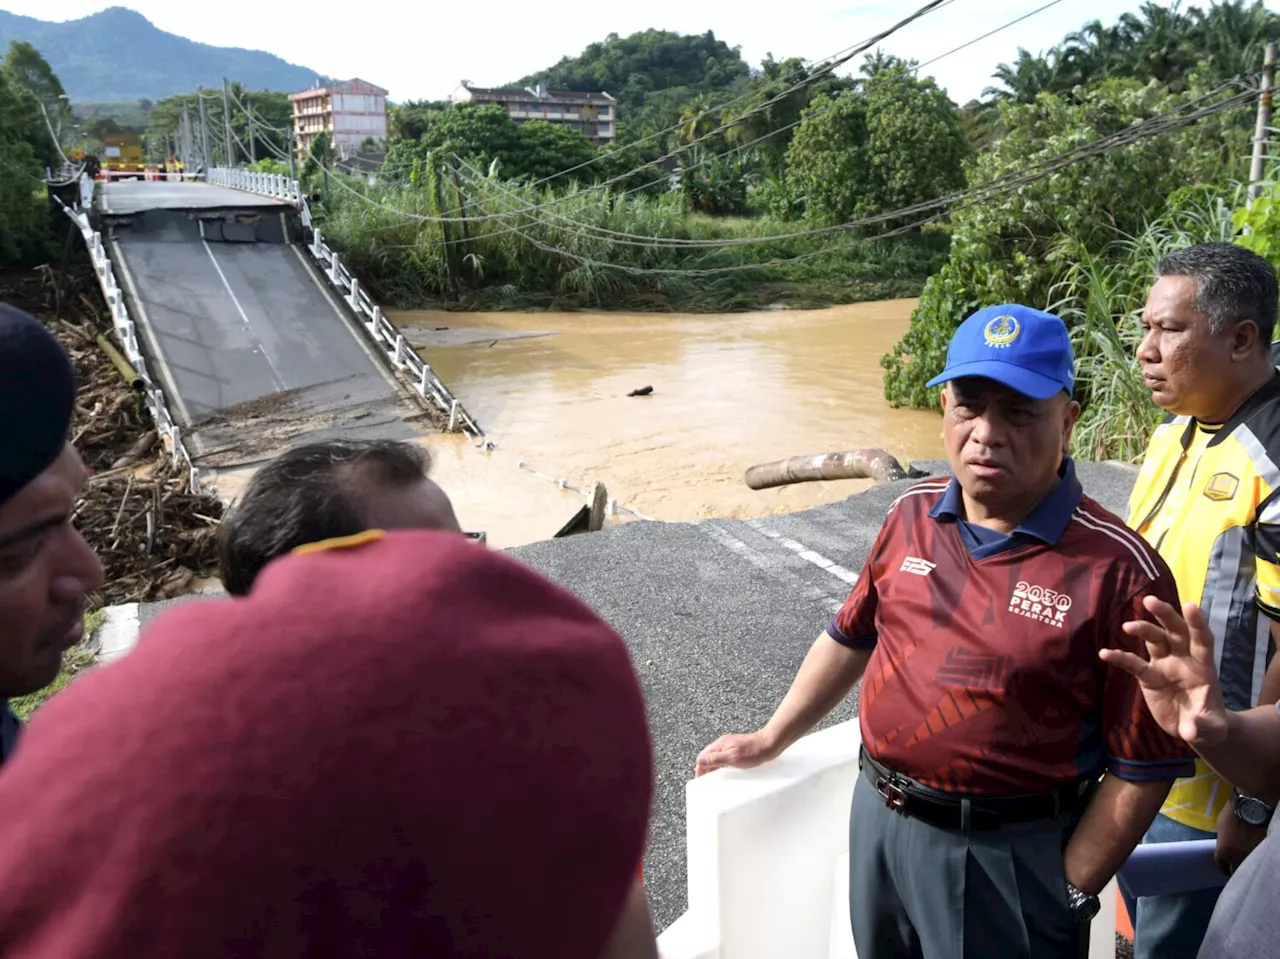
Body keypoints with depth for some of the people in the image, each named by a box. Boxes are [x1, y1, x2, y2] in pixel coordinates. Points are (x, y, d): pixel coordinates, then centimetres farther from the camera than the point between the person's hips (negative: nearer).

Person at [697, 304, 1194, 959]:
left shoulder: (1119, 571, -18)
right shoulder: (912, 515, -2)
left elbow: (1142, 768, -13)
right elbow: (852, 635, 10)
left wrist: (1068, 893, -10)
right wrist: (770, 741, 14)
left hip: (1004, 855, -5)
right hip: (877, 822, 6)